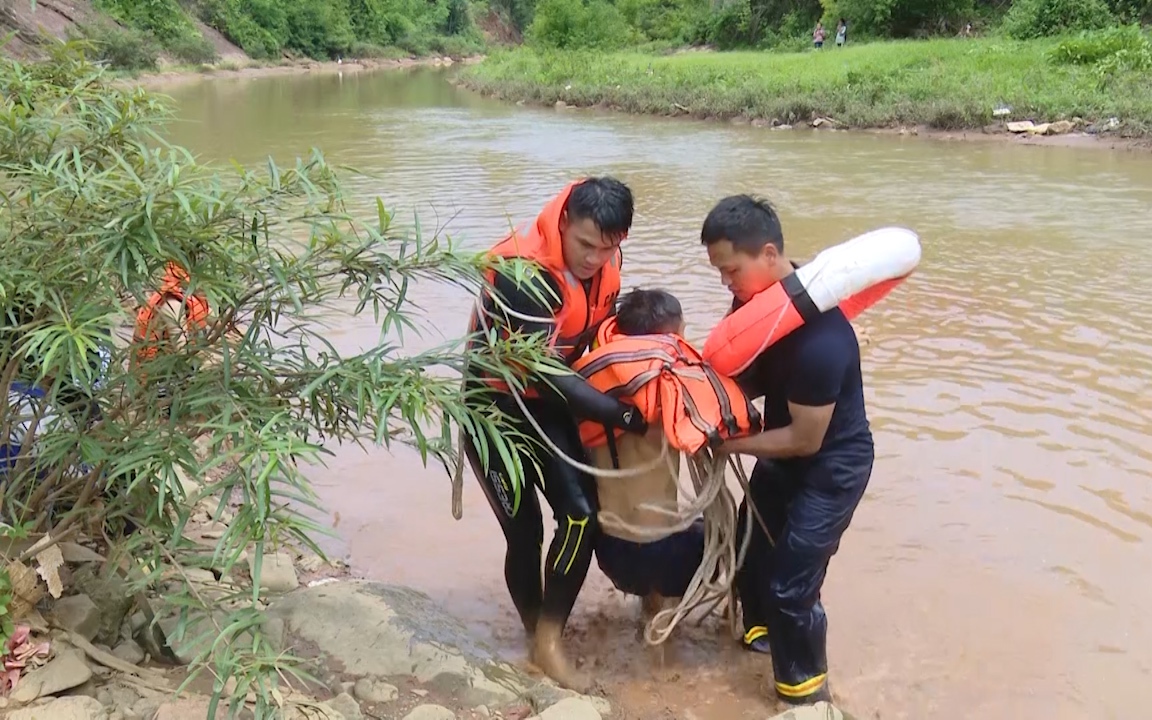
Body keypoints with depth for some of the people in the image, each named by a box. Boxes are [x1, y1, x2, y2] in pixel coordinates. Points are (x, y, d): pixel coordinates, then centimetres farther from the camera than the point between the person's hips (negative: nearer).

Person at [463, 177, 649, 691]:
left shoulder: (603, 261, -9)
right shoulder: (523, 274, -32)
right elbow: (546, 373, -32)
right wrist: (623, 416, -30)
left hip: (547, 400, 6)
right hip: (495, 407, -6)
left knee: (581, 514, -5)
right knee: (524, 530, -2)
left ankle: (550, 639, 10)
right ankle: (537, 637, 21)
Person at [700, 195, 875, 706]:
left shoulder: (818, 338, -36)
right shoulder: (755, 298, -11)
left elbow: (806, 439, -27)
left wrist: (724, 443, -22)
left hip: (832, 465, -8)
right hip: (785, 449, 9)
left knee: (791, 583, -6)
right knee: (750, 543, 22)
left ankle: (806, 690, 18)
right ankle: (760, 626, 50)